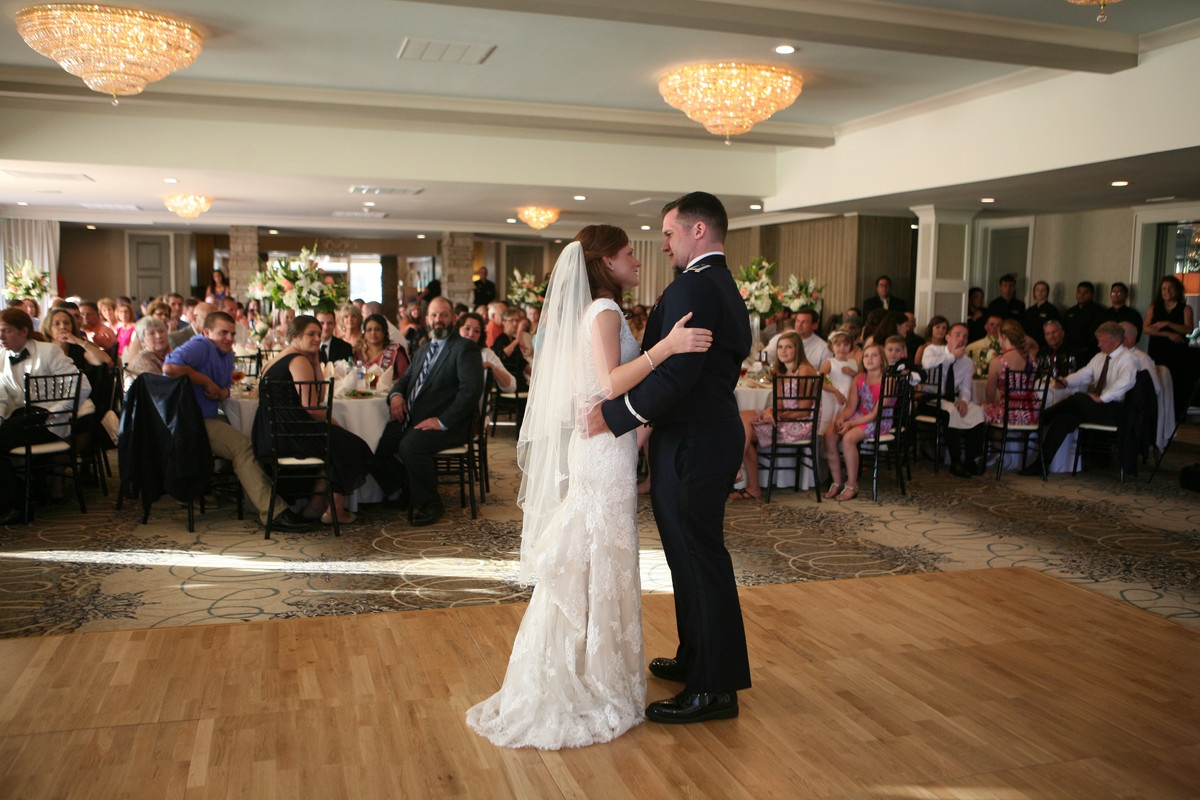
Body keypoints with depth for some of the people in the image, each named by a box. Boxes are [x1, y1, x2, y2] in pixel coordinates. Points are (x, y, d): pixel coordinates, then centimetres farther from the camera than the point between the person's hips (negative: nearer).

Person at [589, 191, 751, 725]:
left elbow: (675, 374, -26)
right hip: (714, 435, 10)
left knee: (700, 560, -1)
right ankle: (696, 660, 35)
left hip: (692, 446, -10)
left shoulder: (693, 287, -17)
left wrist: (614, 414, -18)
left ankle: (714, 689, 11)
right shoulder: (726, 289, 16)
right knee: (696, 556, 20)